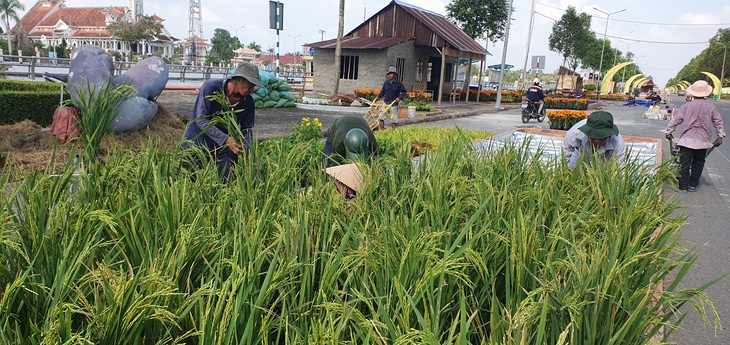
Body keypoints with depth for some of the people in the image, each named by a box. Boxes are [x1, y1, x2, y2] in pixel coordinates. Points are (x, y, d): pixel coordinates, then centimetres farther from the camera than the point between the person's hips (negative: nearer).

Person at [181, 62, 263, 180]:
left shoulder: (248, 101, -7)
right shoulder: (210, 87, -20)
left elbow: (246, 130, 0)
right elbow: (201, 120, -25)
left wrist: (246, 150, -19)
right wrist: (225, 139, -36)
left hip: (225, 149, 3)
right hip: (198, 142, -3)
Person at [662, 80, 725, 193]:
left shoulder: (686, 106, -5)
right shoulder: (711, 107, 0)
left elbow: (675, 120, -2)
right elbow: (718, 123, 5)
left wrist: (668, 131, 9)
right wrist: (720, 136, 14)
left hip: (687, 140, -2)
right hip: (703, 140, 2)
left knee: (684, 164, 1)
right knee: (698, 163, 15)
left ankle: (683, 187, 2)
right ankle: (693, 185, 22)